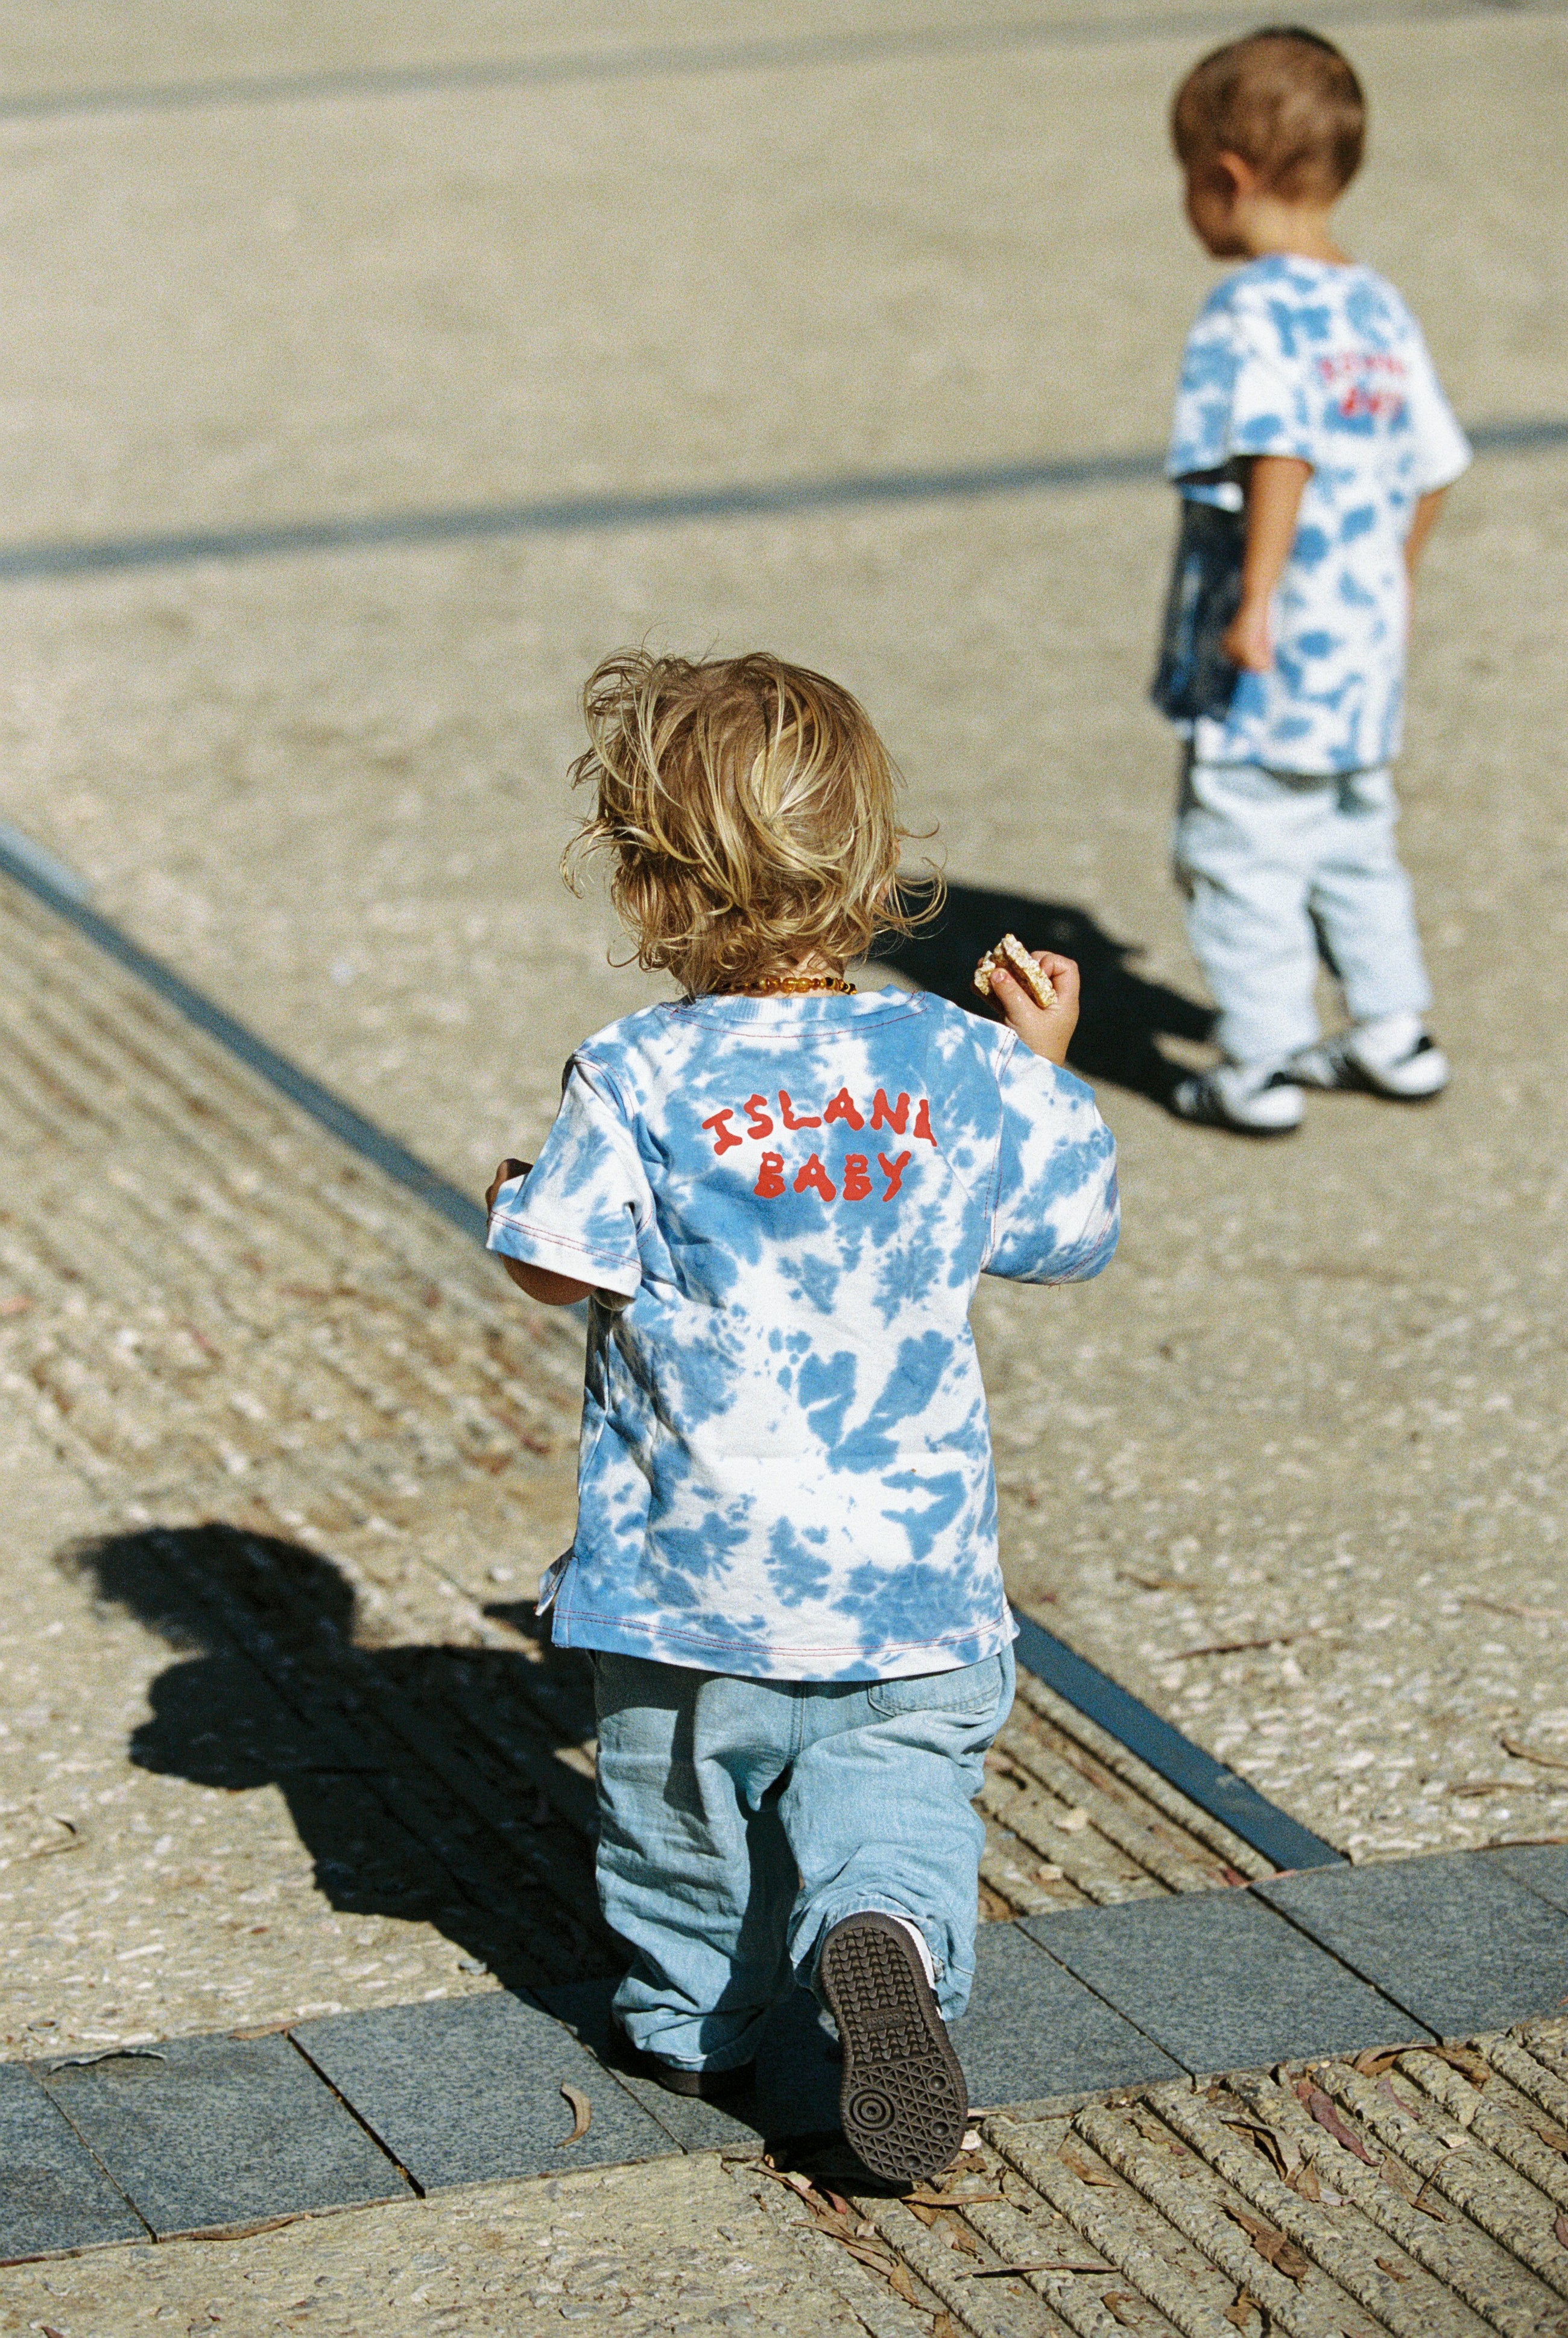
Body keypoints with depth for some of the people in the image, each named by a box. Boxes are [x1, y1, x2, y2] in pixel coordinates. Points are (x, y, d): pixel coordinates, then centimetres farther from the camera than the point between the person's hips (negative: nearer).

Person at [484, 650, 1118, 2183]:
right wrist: (1043, 1071, 23)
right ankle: (888, 1931, -20)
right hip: (910, 1567, 2)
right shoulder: (968, 1070, -4)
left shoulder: (636, 1082, -16)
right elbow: (1072, 1236, 9)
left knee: (681, 1802, 19)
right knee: (894, 1784, 9)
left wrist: (510, 1201, 7)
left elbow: (559, 1268, -15)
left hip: (695, 1564, -1)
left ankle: (691, 2022, 31)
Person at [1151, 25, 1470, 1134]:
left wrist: (1256, 599, -27)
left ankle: (1263, 1065, 6)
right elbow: (1432, 467, 13)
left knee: (1240, 861, 3)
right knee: (1356, 848, 22)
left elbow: (1278, 455, -30)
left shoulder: (1251, 313, -17)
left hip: (1263, 671, -8)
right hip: (1365, 656, 8)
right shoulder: (1382, 310, 6)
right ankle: (1394, 1032, 30)